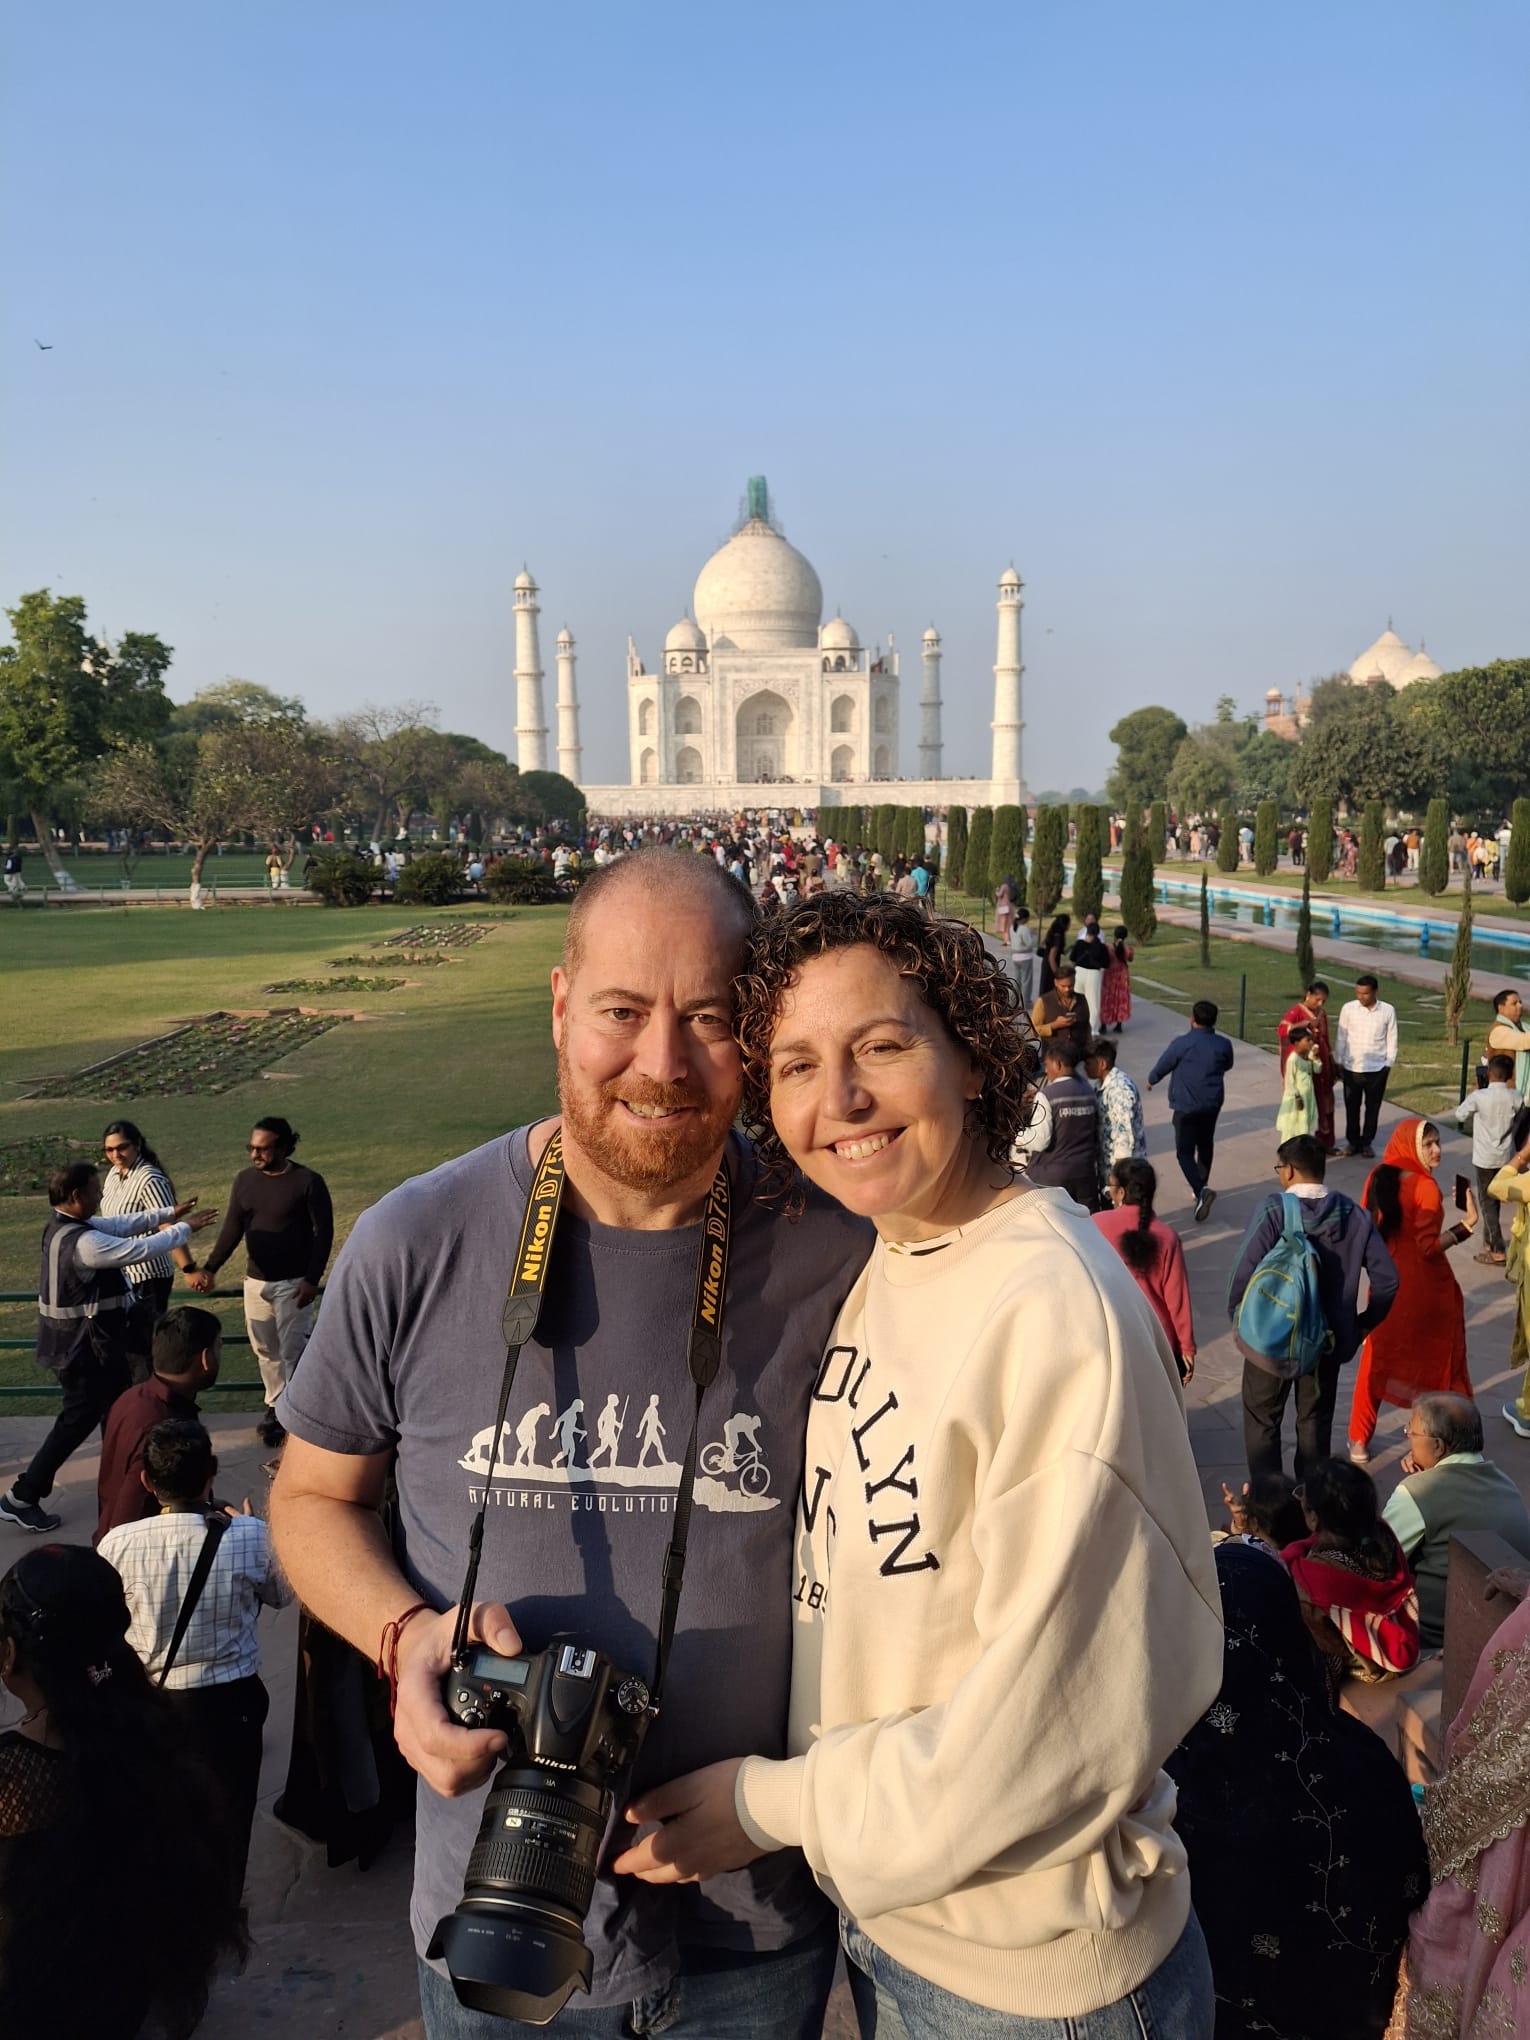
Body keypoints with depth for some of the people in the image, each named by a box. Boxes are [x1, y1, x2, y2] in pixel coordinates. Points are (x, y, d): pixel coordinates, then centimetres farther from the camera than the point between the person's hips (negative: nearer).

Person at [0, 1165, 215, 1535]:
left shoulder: (65, 1225, 1)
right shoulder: (83, 1243, -30)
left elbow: (121, 1225, 9)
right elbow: (143, 1249, -24)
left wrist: (169, 1212, 7)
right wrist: (185, 1229, -9)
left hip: (83, 1339, 10)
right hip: (83, 1346, -10)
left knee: (114, 1403, 23)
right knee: (78, 1419, 0)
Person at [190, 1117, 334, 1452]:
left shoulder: (308, 1182, -11)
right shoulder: (244, 1180, 3)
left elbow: (324, 1233, -11)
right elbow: (232, 1229, 7)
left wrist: (312, 1279, -16)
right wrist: (209, 1268, -4)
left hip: (293, 1283, -5)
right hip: (255, 1281, 5)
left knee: (292, 1351, -3)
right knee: (265, 1350, 12)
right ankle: (275, 1407, 26)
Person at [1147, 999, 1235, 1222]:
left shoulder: (1181, 1043, -16)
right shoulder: (1224, 1045, -3)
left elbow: (1161, 1067, -4)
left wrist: (1151, 1080, 18)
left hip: (1186, 1106, -5)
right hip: (1212, 1104, 5)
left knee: (1185, 1152, -1)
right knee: (1205, 1145, 23)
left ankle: (1201, 1190, -23)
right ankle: (1200, 1187, 36)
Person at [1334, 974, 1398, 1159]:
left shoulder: (1388, 1011, -6)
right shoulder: (1348, 1009, -5)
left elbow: (1392, 1040, 1)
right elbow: (1341, 1038, 1)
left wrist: (1388, 1065, 0)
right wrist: (1338, 1063, 1)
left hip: (1377, 1069, 0)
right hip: (1351, 1068, 0)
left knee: (1372, 1108, 10)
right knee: (1352, 1107, 10)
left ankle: (1366, 1142, 24)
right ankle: (1352, 1141, 25)